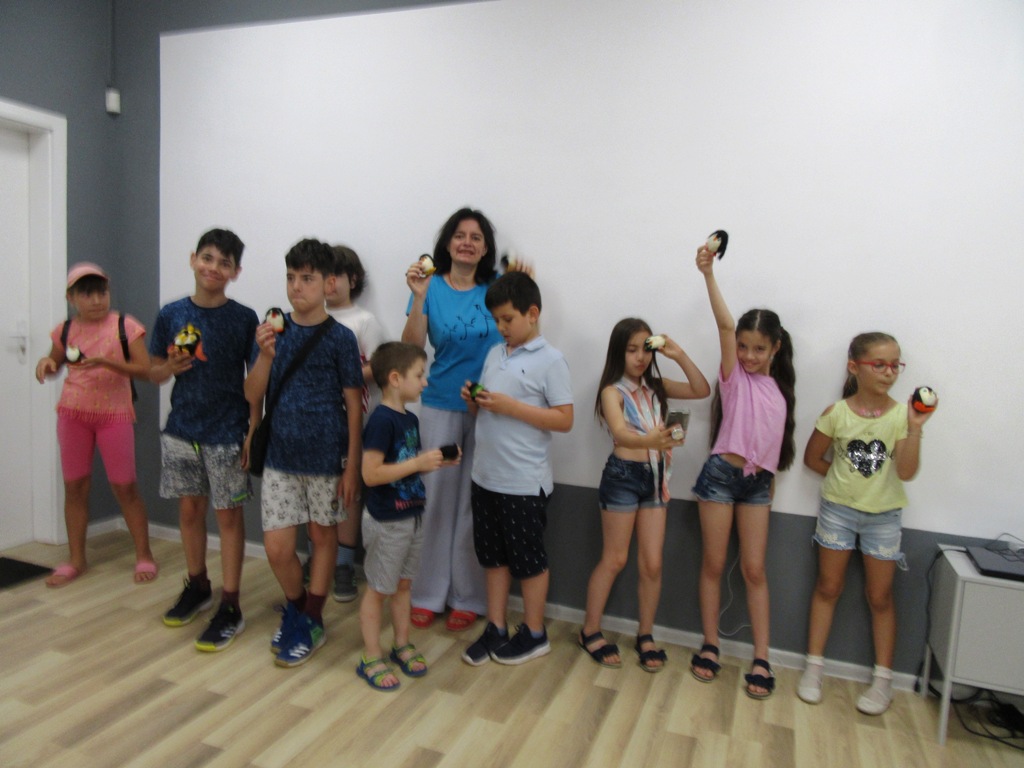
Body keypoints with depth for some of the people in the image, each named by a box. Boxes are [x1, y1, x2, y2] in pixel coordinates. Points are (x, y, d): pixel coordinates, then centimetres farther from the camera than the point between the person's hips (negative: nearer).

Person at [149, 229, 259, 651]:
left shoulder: (244, 319, -7)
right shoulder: (171, 314, 1)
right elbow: (155, 373, 9)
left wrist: (253, 431, -11)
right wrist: (171, 367, -13)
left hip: (227, 434, -4)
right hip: (181, 430, 4)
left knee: (228, 516, 3)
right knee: (189, 509, 15)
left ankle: (230, 608, 13)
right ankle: (197, 587, 35)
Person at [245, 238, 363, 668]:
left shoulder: (340, 337, -7)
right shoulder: (272, 330, 2)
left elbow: (354, 405, -5)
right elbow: (252, 397, 2)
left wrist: (352, 466, -7)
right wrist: (265, 355, -16)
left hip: (326, 457, -2)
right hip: (280, 456, 3)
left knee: (323, 536, 12)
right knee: (277, 548, 4)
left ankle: (312, 621, 30)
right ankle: (297, 606, 33)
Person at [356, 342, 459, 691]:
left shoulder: (410, 419, 6)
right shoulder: (381, 420, -20)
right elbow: (371, 473, -25)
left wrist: (439, 462, 0)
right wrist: (420, 462, -25)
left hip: (412, 516, 8)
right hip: (386, 521, -8)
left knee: (403, 584, 19)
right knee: (378, 589, 7)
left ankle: (402, 645, 34)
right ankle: (371, 659, 21)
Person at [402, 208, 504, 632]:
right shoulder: (432, 287, 0)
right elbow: (411, 349, -8)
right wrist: (418, 297, -19)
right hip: (441, 406, 0)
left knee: (475, 503, 6)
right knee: (436, 498, 6)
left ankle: (469, 597, 21)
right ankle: (428, 593, 21)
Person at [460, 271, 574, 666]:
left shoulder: (550, 360, -10)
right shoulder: (495, 354, 9)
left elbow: (564, 420, -14)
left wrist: (511, 406, -20)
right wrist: (473, 401, -6)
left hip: (524, 482, -6)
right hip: (486, 475, 6)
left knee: (528, 558, 9)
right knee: (493, 556, 16)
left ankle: (534, 634, 27)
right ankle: (496, 629, 31)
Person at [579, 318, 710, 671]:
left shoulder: (656, 387, 8)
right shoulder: (613, 391, -11)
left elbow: (702, 391, 5)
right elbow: (620, 433, -28)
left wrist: (680, 356, -5)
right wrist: (649, 440, -49)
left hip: (656, 477, 5)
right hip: (624, 474, -5)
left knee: (652, 563, 7)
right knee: (614, 560, 4)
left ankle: (645, 636, 23)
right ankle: (590, 632, 20)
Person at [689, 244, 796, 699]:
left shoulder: (779, 388, 10)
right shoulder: (734, 377, -3)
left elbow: (777, 438, 16)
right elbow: (725, 325, -17)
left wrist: (771, 478, 14)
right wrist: (709, 274, -27)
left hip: (758, 482, 4)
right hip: (722, 474, -3)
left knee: (754, 569, 7)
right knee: (713, 563, 6)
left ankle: (761, 659, 15)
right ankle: (710, 646, 20)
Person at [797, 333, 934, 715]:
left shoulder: (902, 414, -9)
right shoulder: (836, 413, -9)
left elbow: (906, 472, -18)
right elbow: (813, 458, 3)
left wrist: (915, 428, -26)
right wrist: (846, 477, -4)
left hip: (883, 515, 0)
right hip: (838, 509, 0)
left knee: (880, 597, 10)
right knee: (828, 588, 10)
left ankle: (883, 680, 23)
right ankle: (814, 667, 21)